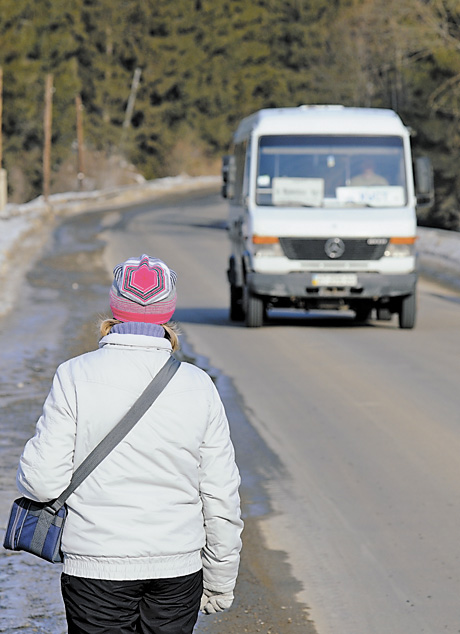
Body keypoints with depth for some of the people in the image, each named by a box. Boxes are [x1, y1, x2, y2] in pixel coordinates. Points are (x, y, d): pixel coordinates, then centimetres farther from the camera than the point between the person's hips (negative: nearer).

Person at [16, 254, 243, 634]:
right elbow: (221, 497, 2)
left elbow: (43, 480, -11)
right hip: (178, 570, 2)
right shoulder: (199, 387, -2)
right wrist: (220, 582, 13)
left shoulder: (75, 377, -8)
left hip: (96, 566, -2)